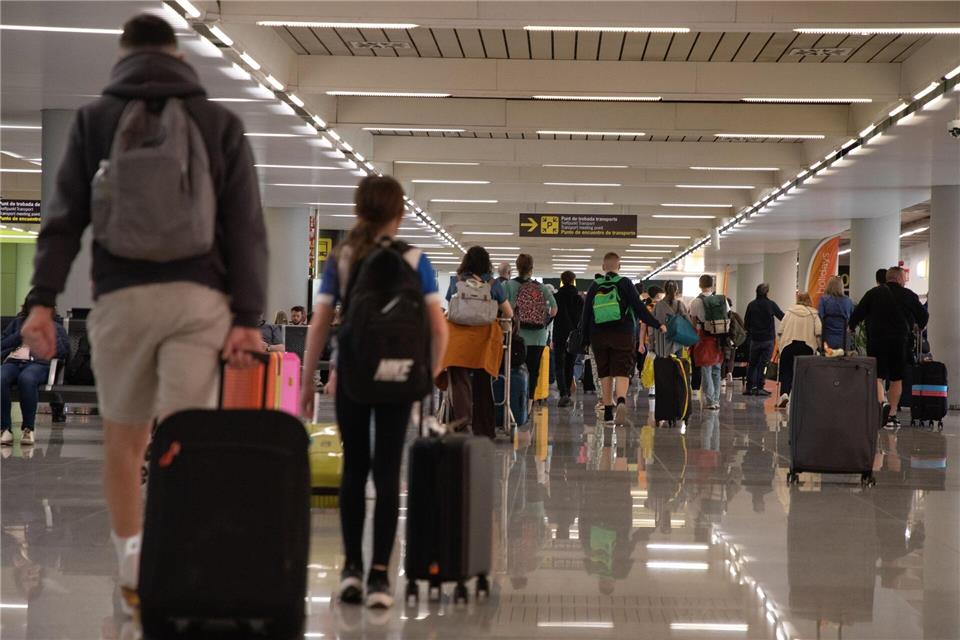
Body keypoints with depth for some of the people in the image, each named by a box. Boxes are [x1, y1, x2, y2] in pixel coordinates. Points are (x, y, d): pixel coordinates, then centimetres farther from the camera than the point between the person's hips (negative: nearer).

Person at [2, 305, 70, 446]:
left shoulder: (55, 327, 26)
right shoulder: (18, 322, 33)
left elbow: (64, 351, 8)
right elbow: (4, 343, 20)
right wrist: (23, 333, 8)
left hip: (38, 363, -2)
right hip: (13, 361, 2)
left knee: (27, 379, -41)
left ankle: (28, 429, -30)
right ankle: (5, 429, -31)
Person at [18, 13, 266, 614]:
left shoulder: (95, 117, 10)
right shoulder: (221, 122, 9)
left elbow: (65, 217, 3)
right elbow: (246, 228, 3)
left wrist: (43, 299, 0)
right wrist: (248, 315, 0)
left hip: (121, 296, 1)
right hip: (198, 298, 0)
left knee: (124, 440, 12)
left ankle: (135, 575, 11)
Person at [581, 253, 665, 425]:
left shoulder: (595, 286, 8)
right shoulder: (624, 283, 0)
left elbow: (586, 313, 8)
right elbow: (639, 308, -4)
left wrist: (585, 337, 16)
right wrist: (658, 325, 1)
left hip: (598, 336, 3)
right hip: (622, 334, -3)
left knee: (605, 373, 12)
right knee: (622, 372, -7)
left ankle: (608, 409, 12)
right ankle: (621, 400, -33)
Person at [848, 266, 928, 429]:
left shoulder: (872, 294, 3)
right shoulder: (909, 295, 2)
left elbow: (857, 314, 2)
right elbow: (923, 316, 9)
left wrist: (851, 328, 20)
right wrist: (918, 327, 30)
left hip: (876, 339, 0)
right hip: (900, 341, 0)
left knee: (877, 376, -1)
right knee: (897, 379, 11)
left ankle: (881, 402, -29)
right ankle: (892, 415, 12)